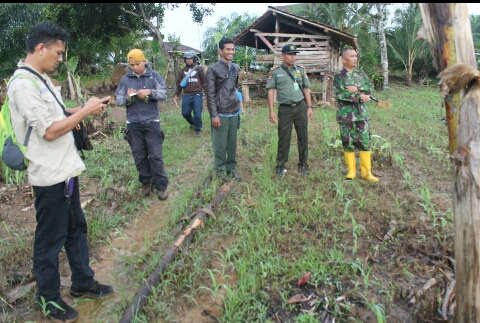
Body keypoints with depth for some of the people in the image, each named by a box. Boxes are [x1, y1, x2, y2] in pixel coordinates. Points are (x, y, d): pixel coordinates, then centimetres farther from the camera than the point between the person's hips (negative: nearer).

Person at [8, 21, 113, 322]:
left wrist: (84, 109, 5)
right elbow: (49, 131, -22)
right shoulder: (23, 84, -19)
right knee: (50, 240, 7)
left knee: (76, 229, 19)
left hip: (65, 169, 10)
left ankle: (83, 283, 36)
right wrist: (85, 110, -14)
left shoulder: (40, 78, 10)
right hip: (50, 175, -10)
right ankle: (49, 298, 26)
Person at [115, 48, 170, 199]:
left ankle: (161, 186, 8)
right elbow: (118, 99, 5)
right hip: (133, 123, 3)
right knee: (139, 156, 9)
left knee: (156, 156, -1)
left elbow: (164, 94, -6)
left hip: (152, 122, -2)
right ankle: (146, 183, 24)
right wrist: (127, 98, -16)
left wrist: (150, 92, -23)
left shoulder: (154, 75, 1)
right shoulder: (125, 79, 6)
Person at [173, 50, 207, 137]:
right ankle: (193, 123, 35)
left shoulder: (199, 69, 0)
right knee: (185, 113, 5)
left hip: (197, 95, -4)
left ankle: (198, 129, 15)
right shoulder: (183, 70, 11)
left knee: (197, 113, -6)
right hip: (186, 95, 4)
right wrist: (176, 95, 11)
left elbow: (204, 82, -1)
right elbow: (179, 83, 16)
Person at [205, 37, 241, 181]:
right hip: (221, 114, -5)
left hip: (234, 112, 5)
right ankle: (220, 170, 15)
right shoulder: (213, 69, -7)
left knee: (232, 143, 11)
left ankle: (231, 167, 24)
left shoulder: (236, 68, 10)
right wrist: (214, 115, -12)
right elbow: (210, 94, -9)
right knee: (220, 144, 1)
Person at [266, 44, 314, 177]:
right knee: (284, 138, 2)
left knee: (303, 137, 7)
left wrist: (309, 107, 5)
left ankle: (303, 165, 18)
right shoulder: (275, 72, 0)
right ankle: (281, 166, 13)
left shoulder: (301, 70, 8)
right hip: (285, 109, -2)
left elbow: (306, 89, 11)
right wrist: (271, 111, -8)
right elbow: (271, 91, -1)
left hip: (301, 107, 3)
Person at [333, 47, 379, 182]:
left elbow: (370, 88, -1)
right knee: (348, 143, 4)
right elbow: (340, 95, -17)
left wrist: (356, 89, -16)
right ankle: (351, 171, 17)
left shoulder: (361, 73, 10)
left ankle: (366, 172, 11)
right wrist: (360, 95, -15)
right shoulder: (338, 76, -3)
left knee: (365, 142, 3)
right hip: (346, 115, -3)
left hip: (361, 113, 3)